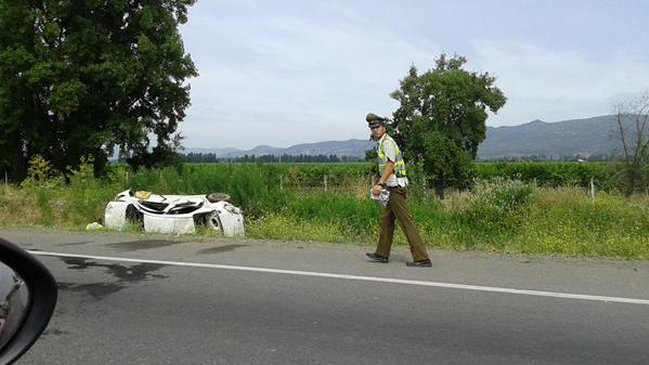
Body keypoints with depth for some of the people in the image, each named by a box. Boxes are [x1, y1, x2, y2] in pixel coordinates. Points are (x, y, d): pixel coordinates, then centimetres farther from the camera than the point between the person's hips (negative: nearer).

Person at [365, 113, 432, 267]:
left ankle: (422, 258, -9)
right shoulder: (382, 143, 19)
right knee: (385, 221, 16)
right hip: (391, 188, 10)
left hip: (394, 187, -10)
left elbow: (390, 165, -23)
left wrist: (380, 184, -30)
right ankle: (382, 254, 27)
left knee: (406, 222, -10)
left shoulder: (387, 141, -11)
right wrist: (381, 185, 22)